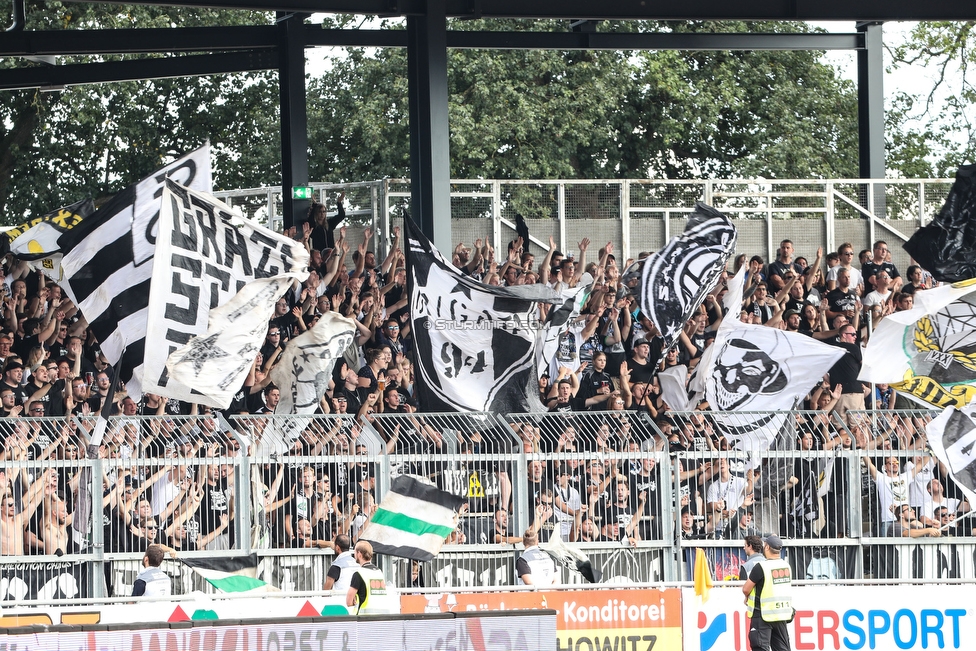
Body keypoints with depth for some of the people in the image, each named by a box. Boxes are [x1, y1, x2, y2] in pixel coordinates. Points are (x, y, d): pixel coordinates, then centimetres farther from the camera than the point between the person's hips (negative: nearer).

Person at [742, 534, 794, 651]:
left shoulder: (761, 567, -16)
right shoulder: (786, 566, 5)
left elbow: (746, 589, -11)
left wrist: (747, 597, 13)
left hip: (763, 615, -6)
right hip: (782, 615, 6)